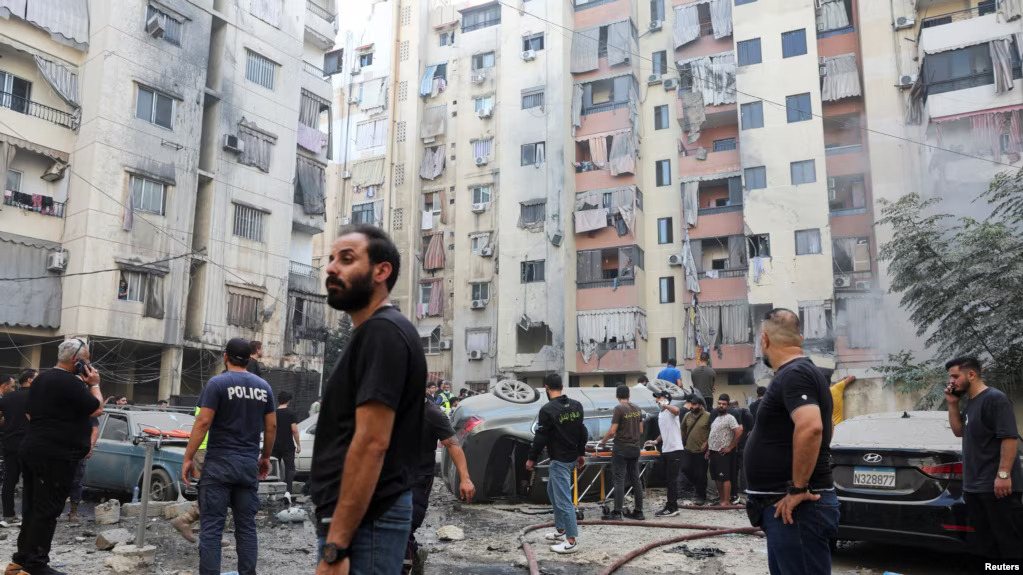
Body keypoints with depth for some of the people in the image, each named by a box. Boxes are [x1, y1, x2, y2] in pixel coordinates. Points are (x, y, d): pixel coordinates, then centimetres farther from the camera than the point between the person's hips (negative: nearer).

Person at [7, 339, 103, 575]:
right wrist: (94, 384, -3)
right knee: (47, 510, -4)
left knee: (32, 507, 16)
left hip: (32, 449, 10)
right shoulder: (71, 383, -18)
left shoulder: (40, 379, 13)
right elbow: (97, 409, -12)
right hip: (56, 455, -10)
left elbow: (29, 412, 20)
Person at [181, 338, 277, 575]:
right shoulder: (263, 387, 8)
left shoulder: (217, 383, -6)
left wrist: (188, 458, -6)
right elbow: (272, 426, 9)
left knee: (212, 526, 0)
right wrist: (265, 457, 19)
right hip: (249, 464, 4)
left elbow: (203, 422, -12)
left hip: (219, 463, -4)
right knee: (246, 526, 9)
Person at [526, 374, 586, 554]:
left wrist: (531, 458, -4)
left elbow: (540, 437, -15)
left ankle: (571, 541, -1)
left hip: (559, 460, -9)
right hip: (572, 457, 9)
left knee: (563, 499, -4)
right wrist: (581, 454, 22)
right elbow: (582, 432, 12)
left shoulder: (547, 409, -19)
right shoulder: (576, 405, 5)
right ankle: (560, 530, 30)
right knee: (553, 491, 23)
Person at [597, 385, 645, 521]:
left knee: (619, 480, -4)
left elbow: (612, 431, -16)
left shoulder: (619, 409, -13)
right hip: (635, 448, 6)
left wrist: (602, 441, -1)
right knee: (635, 479, 11)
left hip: (621, 448, -6)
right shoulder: (637, 408, 8)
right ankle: (639, 512, 16)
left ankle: (617, 513, -5)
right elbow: (641, 430, 13)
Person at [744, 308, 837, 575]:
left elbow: (810, 427, -32)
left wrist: (798, 488, -25)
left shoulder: (794, 374, -16)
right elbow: (825, 428, 28)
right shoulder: (796, 373, 15)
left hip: (796, 507, -10)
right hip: (784, 506, 10)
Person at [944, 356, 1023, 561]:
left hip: (996, 487, -9)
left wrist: (1003, 474, -22)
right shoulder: (970, 403, 16)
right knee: (984, 543, 13)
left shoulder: (995, 398, -12)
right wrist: (953, 405, 10)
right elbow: (959, 431, 21)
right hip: (974, 487, 9)